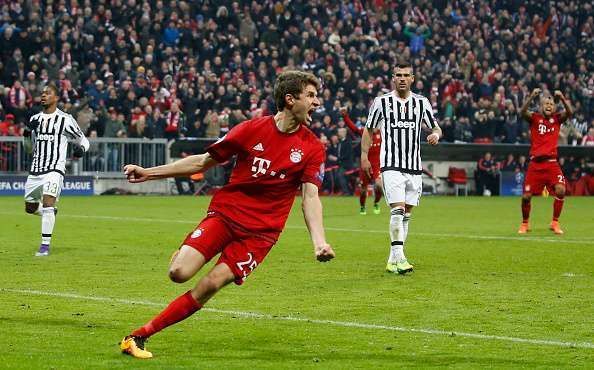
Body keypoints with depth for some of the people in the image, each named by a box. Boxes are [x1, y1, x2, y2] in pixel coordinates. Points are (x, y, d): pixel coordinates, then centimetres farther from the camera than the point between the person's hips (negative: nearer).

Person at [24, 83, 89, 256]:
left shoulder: (65, 119, -3)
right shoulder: (35, 119, 12)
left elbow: (83, 140, 2)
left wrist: (80, 148, -15)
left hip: (54, 169, -6)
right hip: (35, 169, 6)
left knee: (48, 202, -22)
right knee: (30, 208, 10)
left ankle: (45, 245, -18)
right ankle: (50, 212, 43)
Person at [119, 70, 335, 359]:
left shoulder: (312, 148, 0)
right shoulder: (253, 129, 0)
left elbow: (310, 197, -8)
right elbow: (202, 162, 8)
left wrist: (319, 242, -26)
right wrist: (149, 173, 6)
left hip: (261, 231, 0)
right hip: (225, 212, 0)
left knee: (211, 284, -19)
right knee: (179, 272, -20)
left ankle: (139, 336, -9)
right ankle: (183, 252, 20)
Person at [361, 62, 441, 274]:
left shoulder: (422, 103, 8)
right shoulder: (381, 102, 2)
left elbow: (435, 127, 15)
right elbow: (368, 129, 11)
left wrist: (436, 134, -9)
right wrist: (364, 155, 3)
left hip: (414, 167, 4)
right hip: (391, 165, -4)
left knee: (406, 214, 7)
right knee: (398, 209, -19)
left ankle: (393, 260, 15)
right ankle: (399, 258, -21)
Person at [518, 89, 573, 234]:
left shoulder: (557, 118, 7)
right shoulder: (534, 118, 3)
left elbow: (569, 113, -11)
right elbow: (523, 112, -17)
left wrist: (562, 98, -26)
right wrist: (531, 97, -31)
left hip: (551, 162, 0)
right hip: (535, 163, 0)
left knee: (560, 190, -20)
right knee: (526, 196, -2)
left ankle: (555, 223, -4)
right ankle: (525, 224, 23)